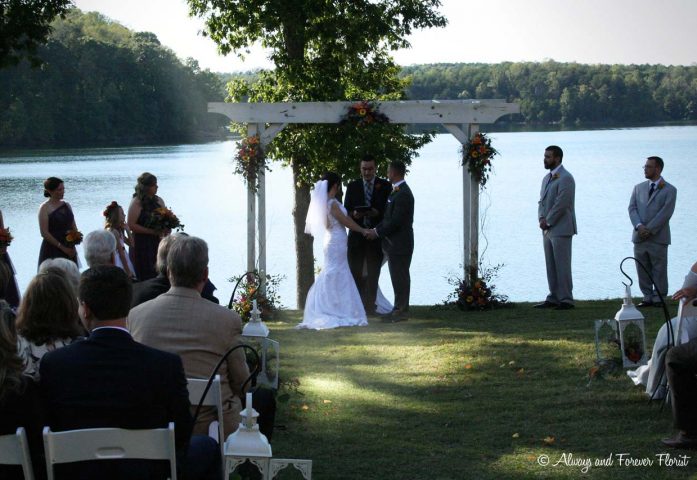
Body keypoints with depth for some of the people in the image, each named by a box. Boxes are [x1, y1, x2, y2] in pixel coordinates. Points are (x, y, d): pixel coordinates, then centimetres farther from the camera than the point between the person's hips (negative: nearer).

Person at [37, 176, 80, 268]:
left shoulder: (66, 205, 13)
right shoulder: (45, 208, -6)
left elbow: (74, 226, 17)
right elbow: (44, 233, -12)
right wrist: (62, 247, -13)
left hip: (69, 250, 6)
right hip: (52, 250, -6)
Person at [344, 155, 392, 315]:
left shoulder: (385, 186, 4)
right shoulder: (352, 186, 9)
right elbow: (346, 211, 6)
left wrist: (377, 213, -19)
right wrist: (354, 214, -16)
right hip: (357, 234, 2)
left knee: (373, 273, 1)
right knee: (355, 271, 2)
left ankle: (370, 306, 4)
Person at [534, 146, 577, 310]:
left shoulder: (565, 178, -12)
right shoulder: (547, 178, 17)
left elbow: (561, 204, -17)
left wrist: (548, 221, -12)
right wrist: (541, 218, 0)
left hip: (560, 229, -9)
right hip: (547, 229, 9)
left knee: (562, 265, -7)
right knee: (551, 266, 10)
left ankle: (566, 299, -4)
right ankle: (553, 298, 15)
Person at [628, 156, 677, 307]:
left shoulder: (669, 190, 0)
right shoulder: (639, 188, 15)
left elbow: (666, 213, -9)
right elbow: (632, 208, 6)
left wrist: (649, 230, -15)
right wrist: (639, 226, -12)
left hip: (658, 238, -4)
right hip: (639, 237, 5)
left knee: (659, 270, -1)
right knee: (642, 270, 6)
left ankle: (659, 299, 4)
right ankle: (648, 298, 12)